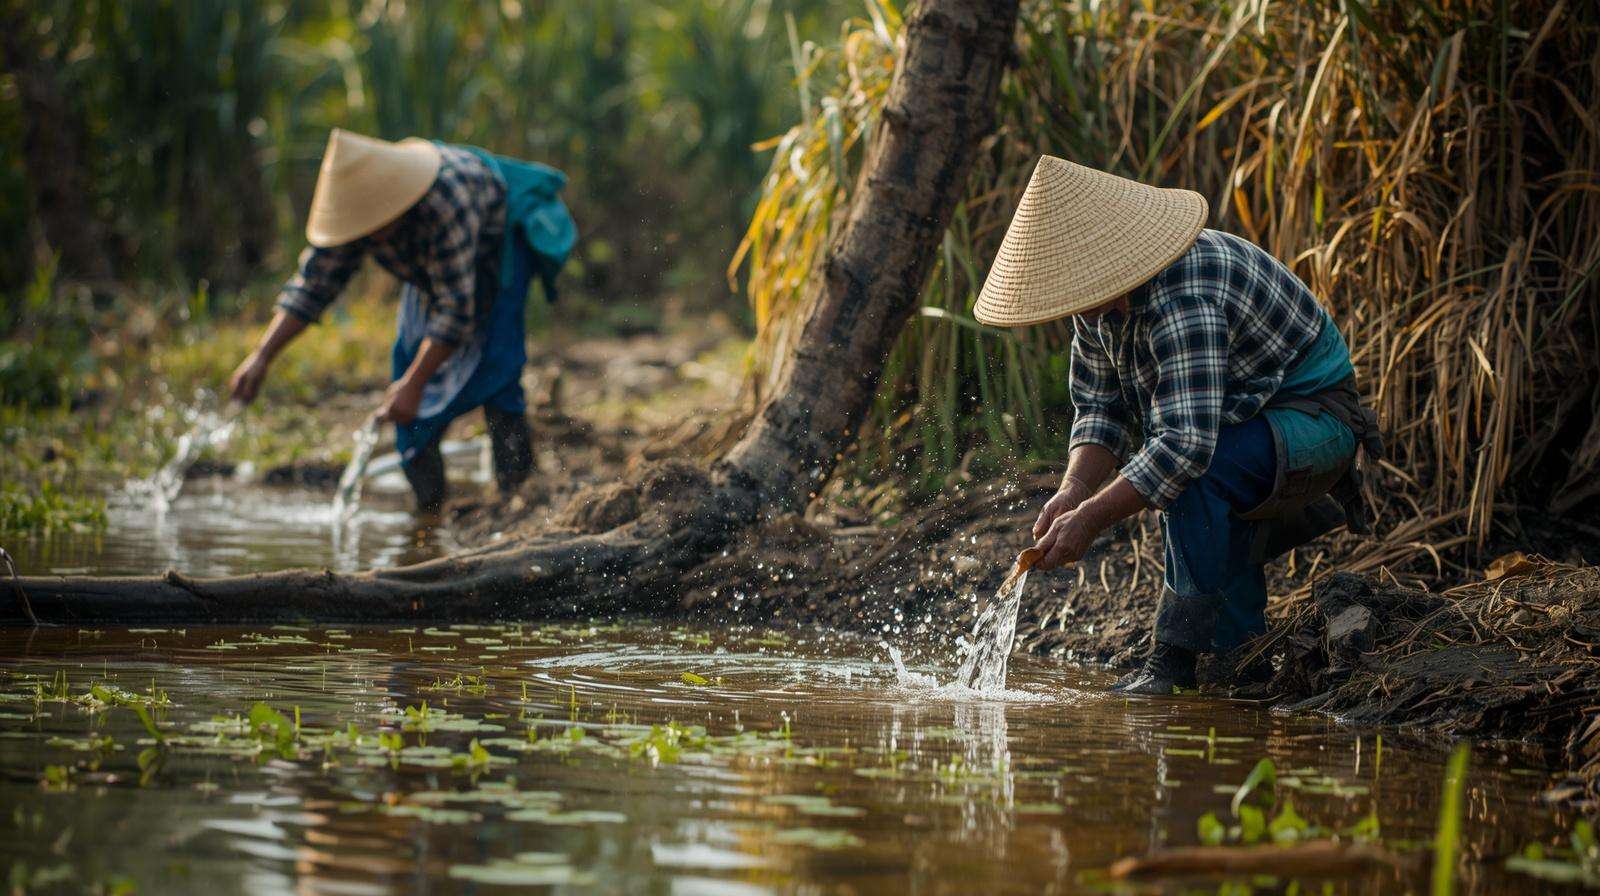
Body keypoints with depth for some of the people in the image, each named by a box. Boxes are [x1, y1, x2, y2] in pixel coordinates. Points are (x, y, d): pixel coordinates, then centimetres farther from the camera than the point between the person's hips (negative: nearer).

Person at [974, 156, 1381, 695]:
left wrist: (1090, 518, -37)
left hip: (1313, 419, -10)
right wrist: (1075, 490, -19)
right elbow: (1100, 404, 0)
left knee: (1195, 473, -31)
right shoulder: (1104, 292, -5)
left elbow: (1187, 443, -39)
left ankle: (1174, 662, -23)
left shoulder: (1181, 300, -35)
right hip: (1245, 416, 10)